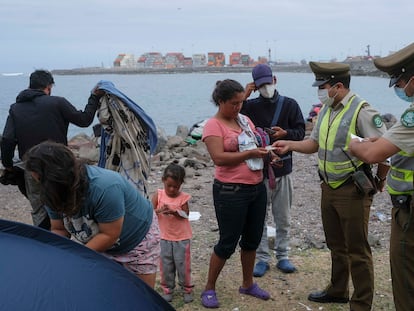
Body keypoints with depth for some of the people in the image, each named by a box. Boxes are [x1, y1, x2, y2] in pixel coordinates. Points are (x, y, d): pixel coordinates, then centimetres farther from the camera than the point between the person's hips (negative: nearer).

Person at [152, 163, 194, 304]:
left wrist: (174, 212, -31)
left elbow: (185, 215, -14)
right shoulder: (158, 195, -5)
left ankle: (187, 289, 21)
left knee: (182, 263, 5)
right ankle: (167, 289, 24)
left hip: (182, 237, -2)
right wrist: (159, 210, -31)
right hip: (165, 237, 2)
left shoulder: (183, 197, -8)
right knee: (166, 264, 9)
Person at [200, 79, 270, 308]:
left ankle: (248, 284, 34)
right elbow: (219, 158, -21)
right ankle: (209, 289, 19)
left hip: (257, 187, 7)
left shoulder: (245, 120, 11)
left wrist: (266, 153, 0)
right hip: (230, 192, -7)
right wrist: (250, 154, -23)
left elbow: (256, 145, 21)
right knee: (228, 243, 1)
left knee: (252, 239, 16)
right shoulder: (213, 126, -10)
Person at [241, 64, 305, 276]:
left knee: (283, 218, 11)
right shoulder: (250, 106, 2)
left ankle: (282, 256, 25)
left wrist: (285, 133, -18)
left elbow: (301, 131, 1)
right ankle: (262, 258, 17)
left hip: (282, 168, 1)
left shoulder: (289, 105, 3)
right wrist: (243, 98, -15)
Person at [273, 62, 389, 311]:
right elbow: (315, 143, 15)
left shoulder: (361, 111, -18)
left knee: (357, 250, 2)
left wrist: (379, 182, -9)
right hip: (329, 188, 8)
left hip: (353, 190, -8)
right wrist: (290, 145, 1)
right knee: (336, 245, 21)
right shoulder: (326, 110, 8)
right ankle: (338, 290, 37)